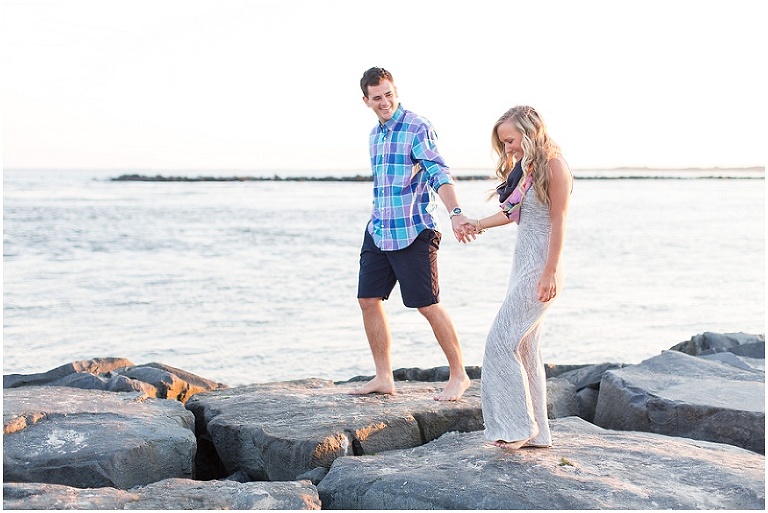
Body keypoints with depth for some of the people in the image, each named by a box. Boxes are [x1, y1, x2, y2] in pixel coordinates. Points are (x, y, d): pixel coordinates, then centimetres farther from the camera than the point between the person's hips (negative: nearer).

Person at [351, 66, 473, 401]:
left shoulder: (418, 128, -9)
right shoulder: (374, 135, 15)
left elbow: (438, 172, -22)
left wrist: (456, 213, -36)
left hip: (413, 231, -8)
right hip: (377, 232, 8)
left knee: (427, 305, -6)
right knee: (368, 300, 5)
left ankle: (458, 376, 7)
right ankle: (383, 377, 16)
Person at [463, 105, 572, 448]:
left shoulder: (553, 167, -13)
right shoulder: (524, 167, 12)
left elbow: (558, 223, -15)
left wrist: (550, 274, -17)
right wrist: (479, 224, 27)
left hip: (541, 267, -9)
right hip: (523, 264, 9)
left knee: (501, 341, -10)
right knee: (524, 348, 9)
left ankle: (518, 427, -2)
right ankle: (536, 433, 15)